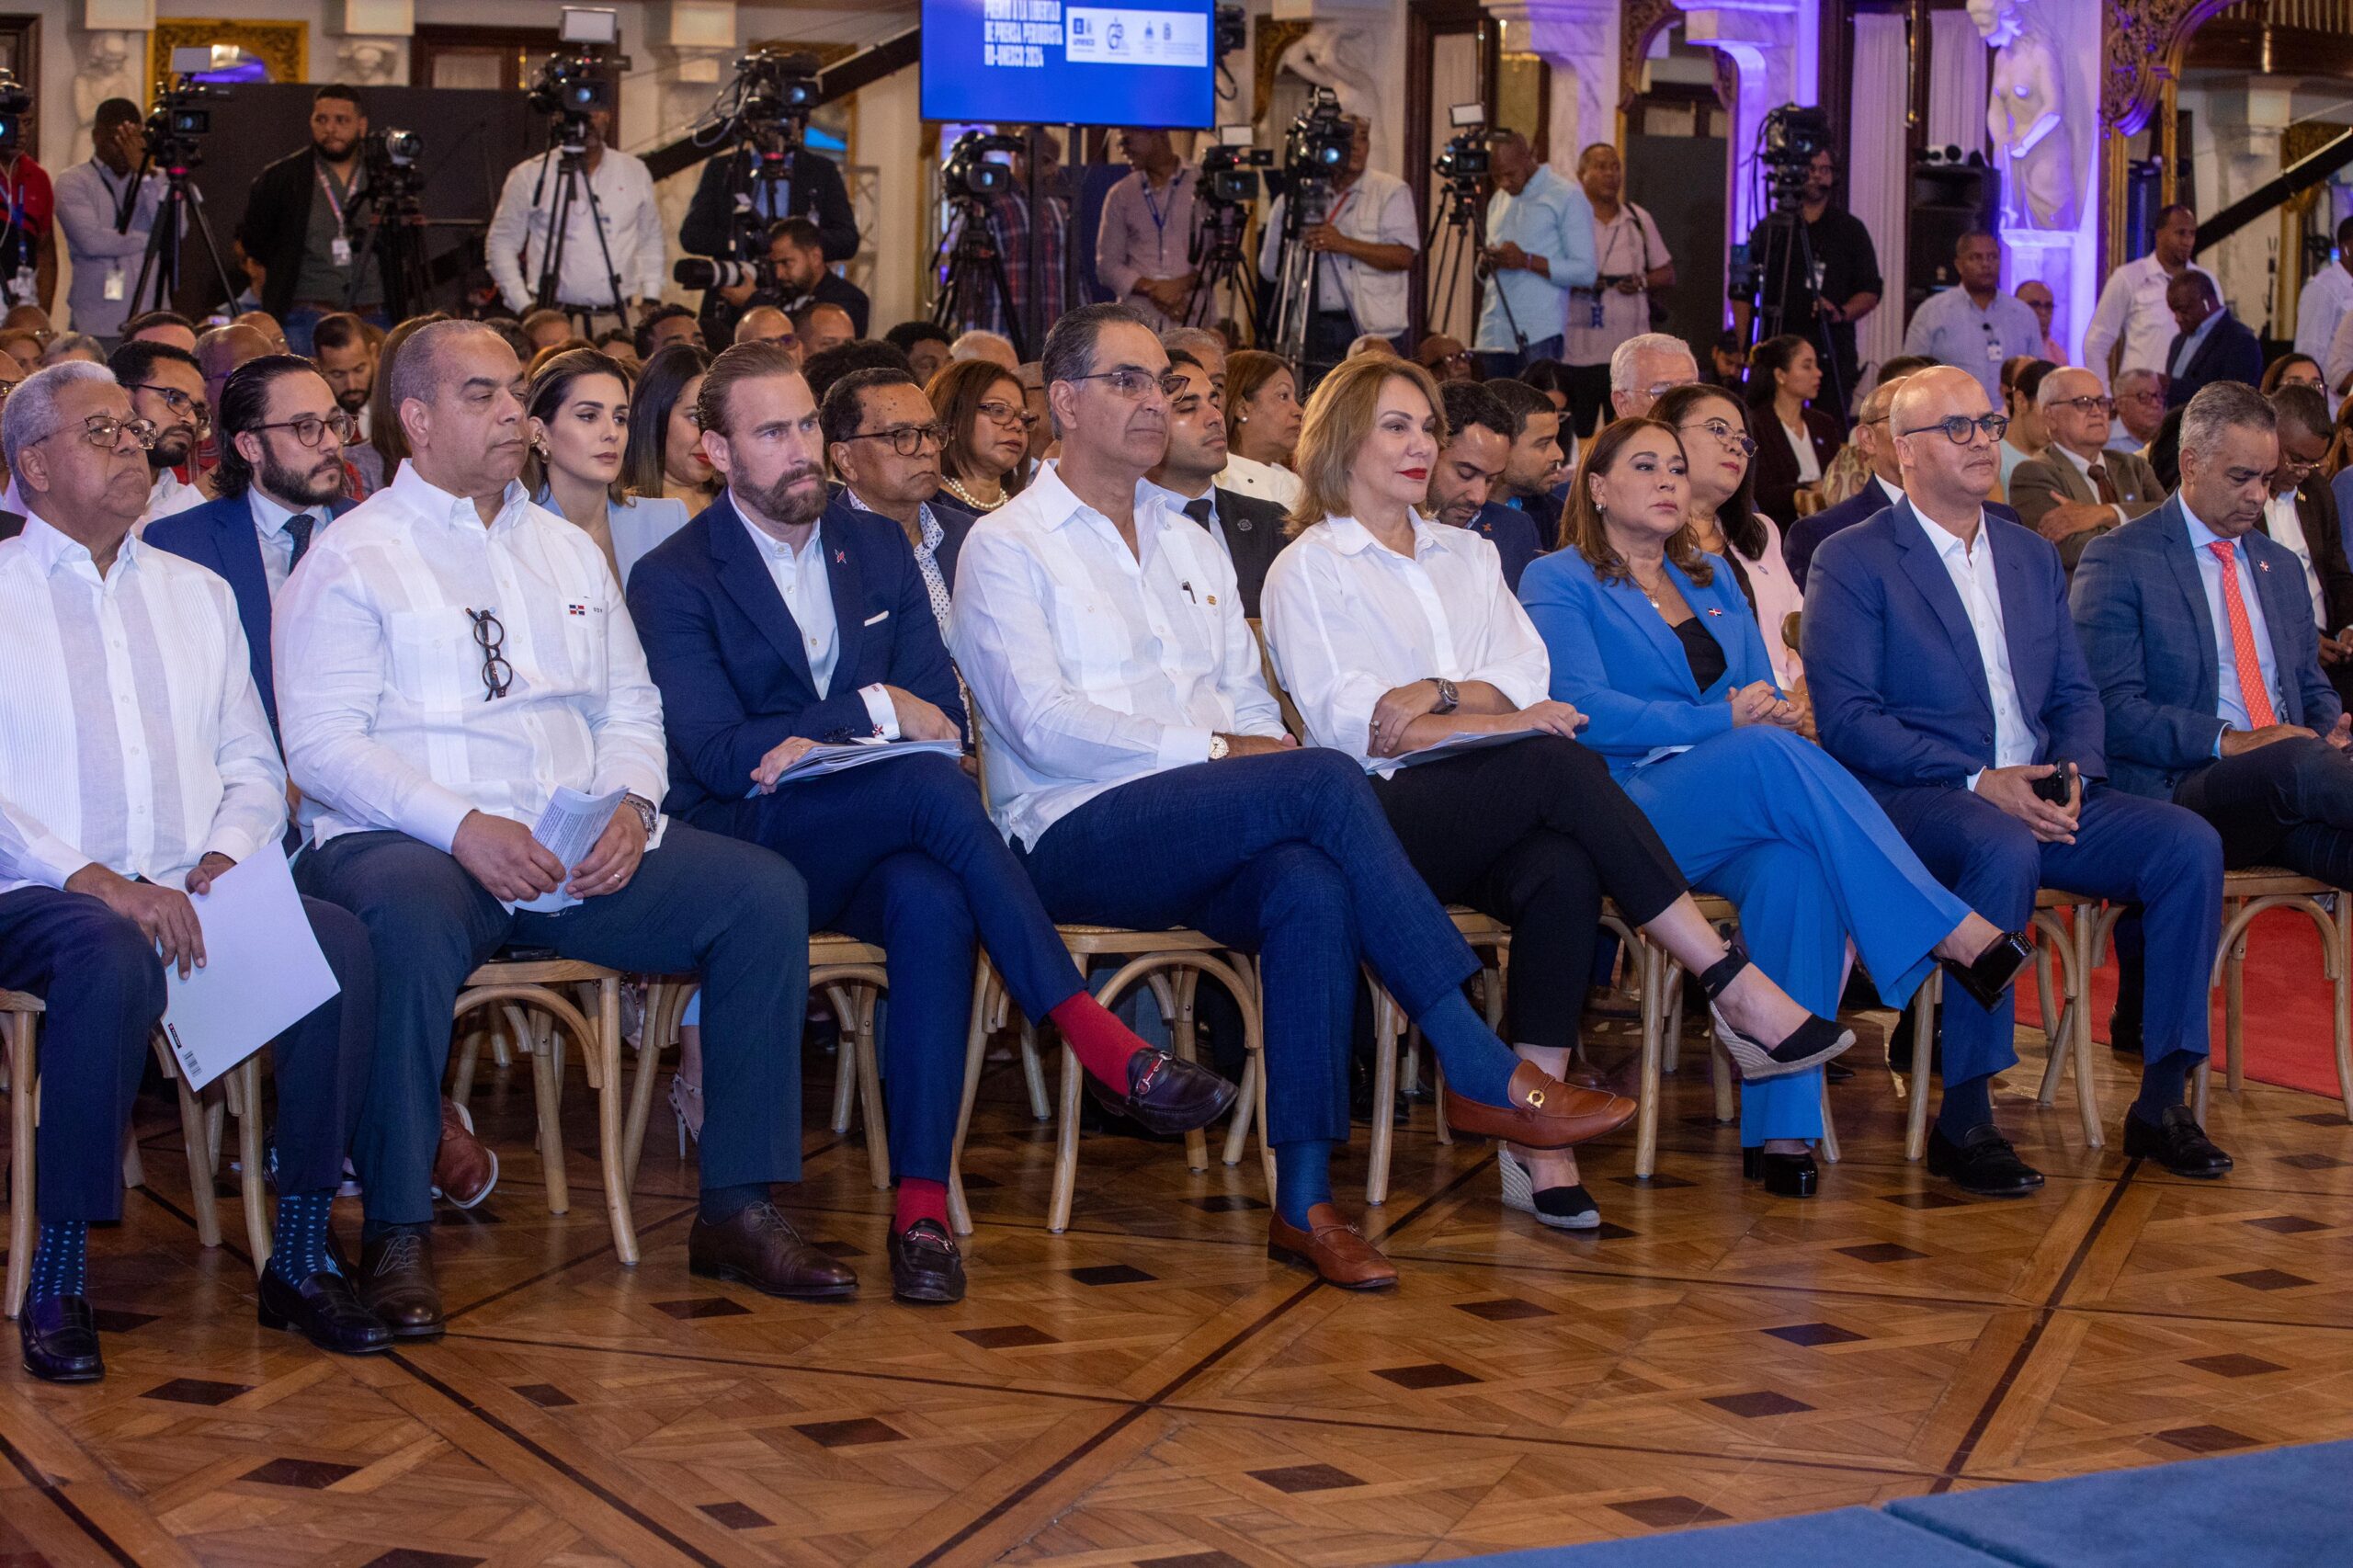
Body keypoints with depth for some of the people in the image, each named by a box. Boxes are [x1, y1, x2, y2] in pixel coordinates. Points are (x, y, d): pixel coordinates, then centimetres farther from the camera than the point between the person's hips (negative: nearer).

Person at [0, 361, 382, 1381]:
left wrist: (222, 859, -4)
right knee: (113, 957, -38)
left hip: (189, 895, 4)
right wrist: (96, 882, -18)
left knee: (339, 942, -25)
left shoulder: (196, 595, 21)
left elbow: (254, 767, 18)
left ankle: (301, 1257, -19)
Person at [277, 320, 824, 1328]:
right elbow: (321, 744, -8)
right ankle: (397, 1235, -27)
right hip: (402, 840, -5)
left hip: (582, 851, 6)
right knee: (412, 919, -40)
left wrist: (630, 804, -4)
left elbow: (630, 708, 19)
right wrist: (463, 827, -20)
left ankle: (739, 1209, -11)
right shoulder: (353, 559, 3)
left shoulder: (569, 552, 22)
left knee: (764, 893, -15)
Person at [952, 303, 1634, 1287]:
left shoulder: (1194, 546, 26)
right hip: (1076, 837, -5)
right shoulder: (1006, 548, 4)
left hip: (1207, 838, 5)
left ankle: (1305, 1200, -34)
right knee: (1326, 780, -29)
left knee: (1310, 885, -33)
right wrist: (1214, 750, -14)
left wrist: (1265, 751, -4)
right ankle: (1481, 1073, -27)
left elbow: (1251, 705, 20)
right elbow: (1042, 723, -9)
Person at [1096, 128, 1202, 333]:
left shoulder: (1203, 185, 5)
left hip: (1193, 316, -2)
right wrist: (1150, 288, -7)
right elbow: (1107, 264, 10)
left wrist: (1182, 284, -12)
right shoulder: (1120, 194, 14)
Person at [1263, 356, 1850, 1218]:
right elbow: (1350, 723, -5)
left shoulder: (1468, 557, 27)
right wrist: (1500, 719, -13)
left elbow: (1525, 682, 10)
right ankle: (1738, 990, -34)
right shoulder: (1308, 570, 10)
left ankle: (1537, 1142, -36)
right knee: (1560, 763, -33)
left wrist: (1436, 693, -10)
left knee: (1563, 869, -34)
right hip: (1381, 818, -4)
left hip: (1490, 819, 5)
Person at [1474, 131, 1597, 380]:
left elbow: (1586, 272, -8)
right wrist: (1487, 262, 3)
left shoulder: (1567, 198, -1)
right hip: (1493, 333, 6)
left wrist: (1527, 261, -17)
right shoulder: (1498, 200, 21)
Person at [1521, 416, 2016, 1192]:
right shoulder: (1559, 582, 6)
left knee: (1795, 864, -33)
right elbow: (1582, 710, -10)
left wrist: (1778, 714, -7)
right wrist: (1722, 722, -16)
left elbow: (1765, 699, 18)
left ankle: (1781, 1122, -38)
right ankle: (1959, 935, -35)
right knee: (1772, 756, -35)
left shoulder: (1714, 579, 26)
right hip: (1624, 816, -5)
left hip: (1739, 819, 5)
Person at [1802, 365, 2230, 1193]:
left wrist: (2073, 775, -5)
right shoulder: (1851, 561, 0)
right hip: (1913, 801, -6)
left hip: (2037, 796, 6)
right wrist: (1979, 783, -18)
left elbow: (2077, 695, 19)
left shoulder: (2033, 556, 20)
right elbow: (1846, 719, -10)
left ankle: (2162, 1100, -9)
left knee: (2190, 844, -16)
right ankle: (1964, 1119, -30)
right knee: (2005, 851, -38)